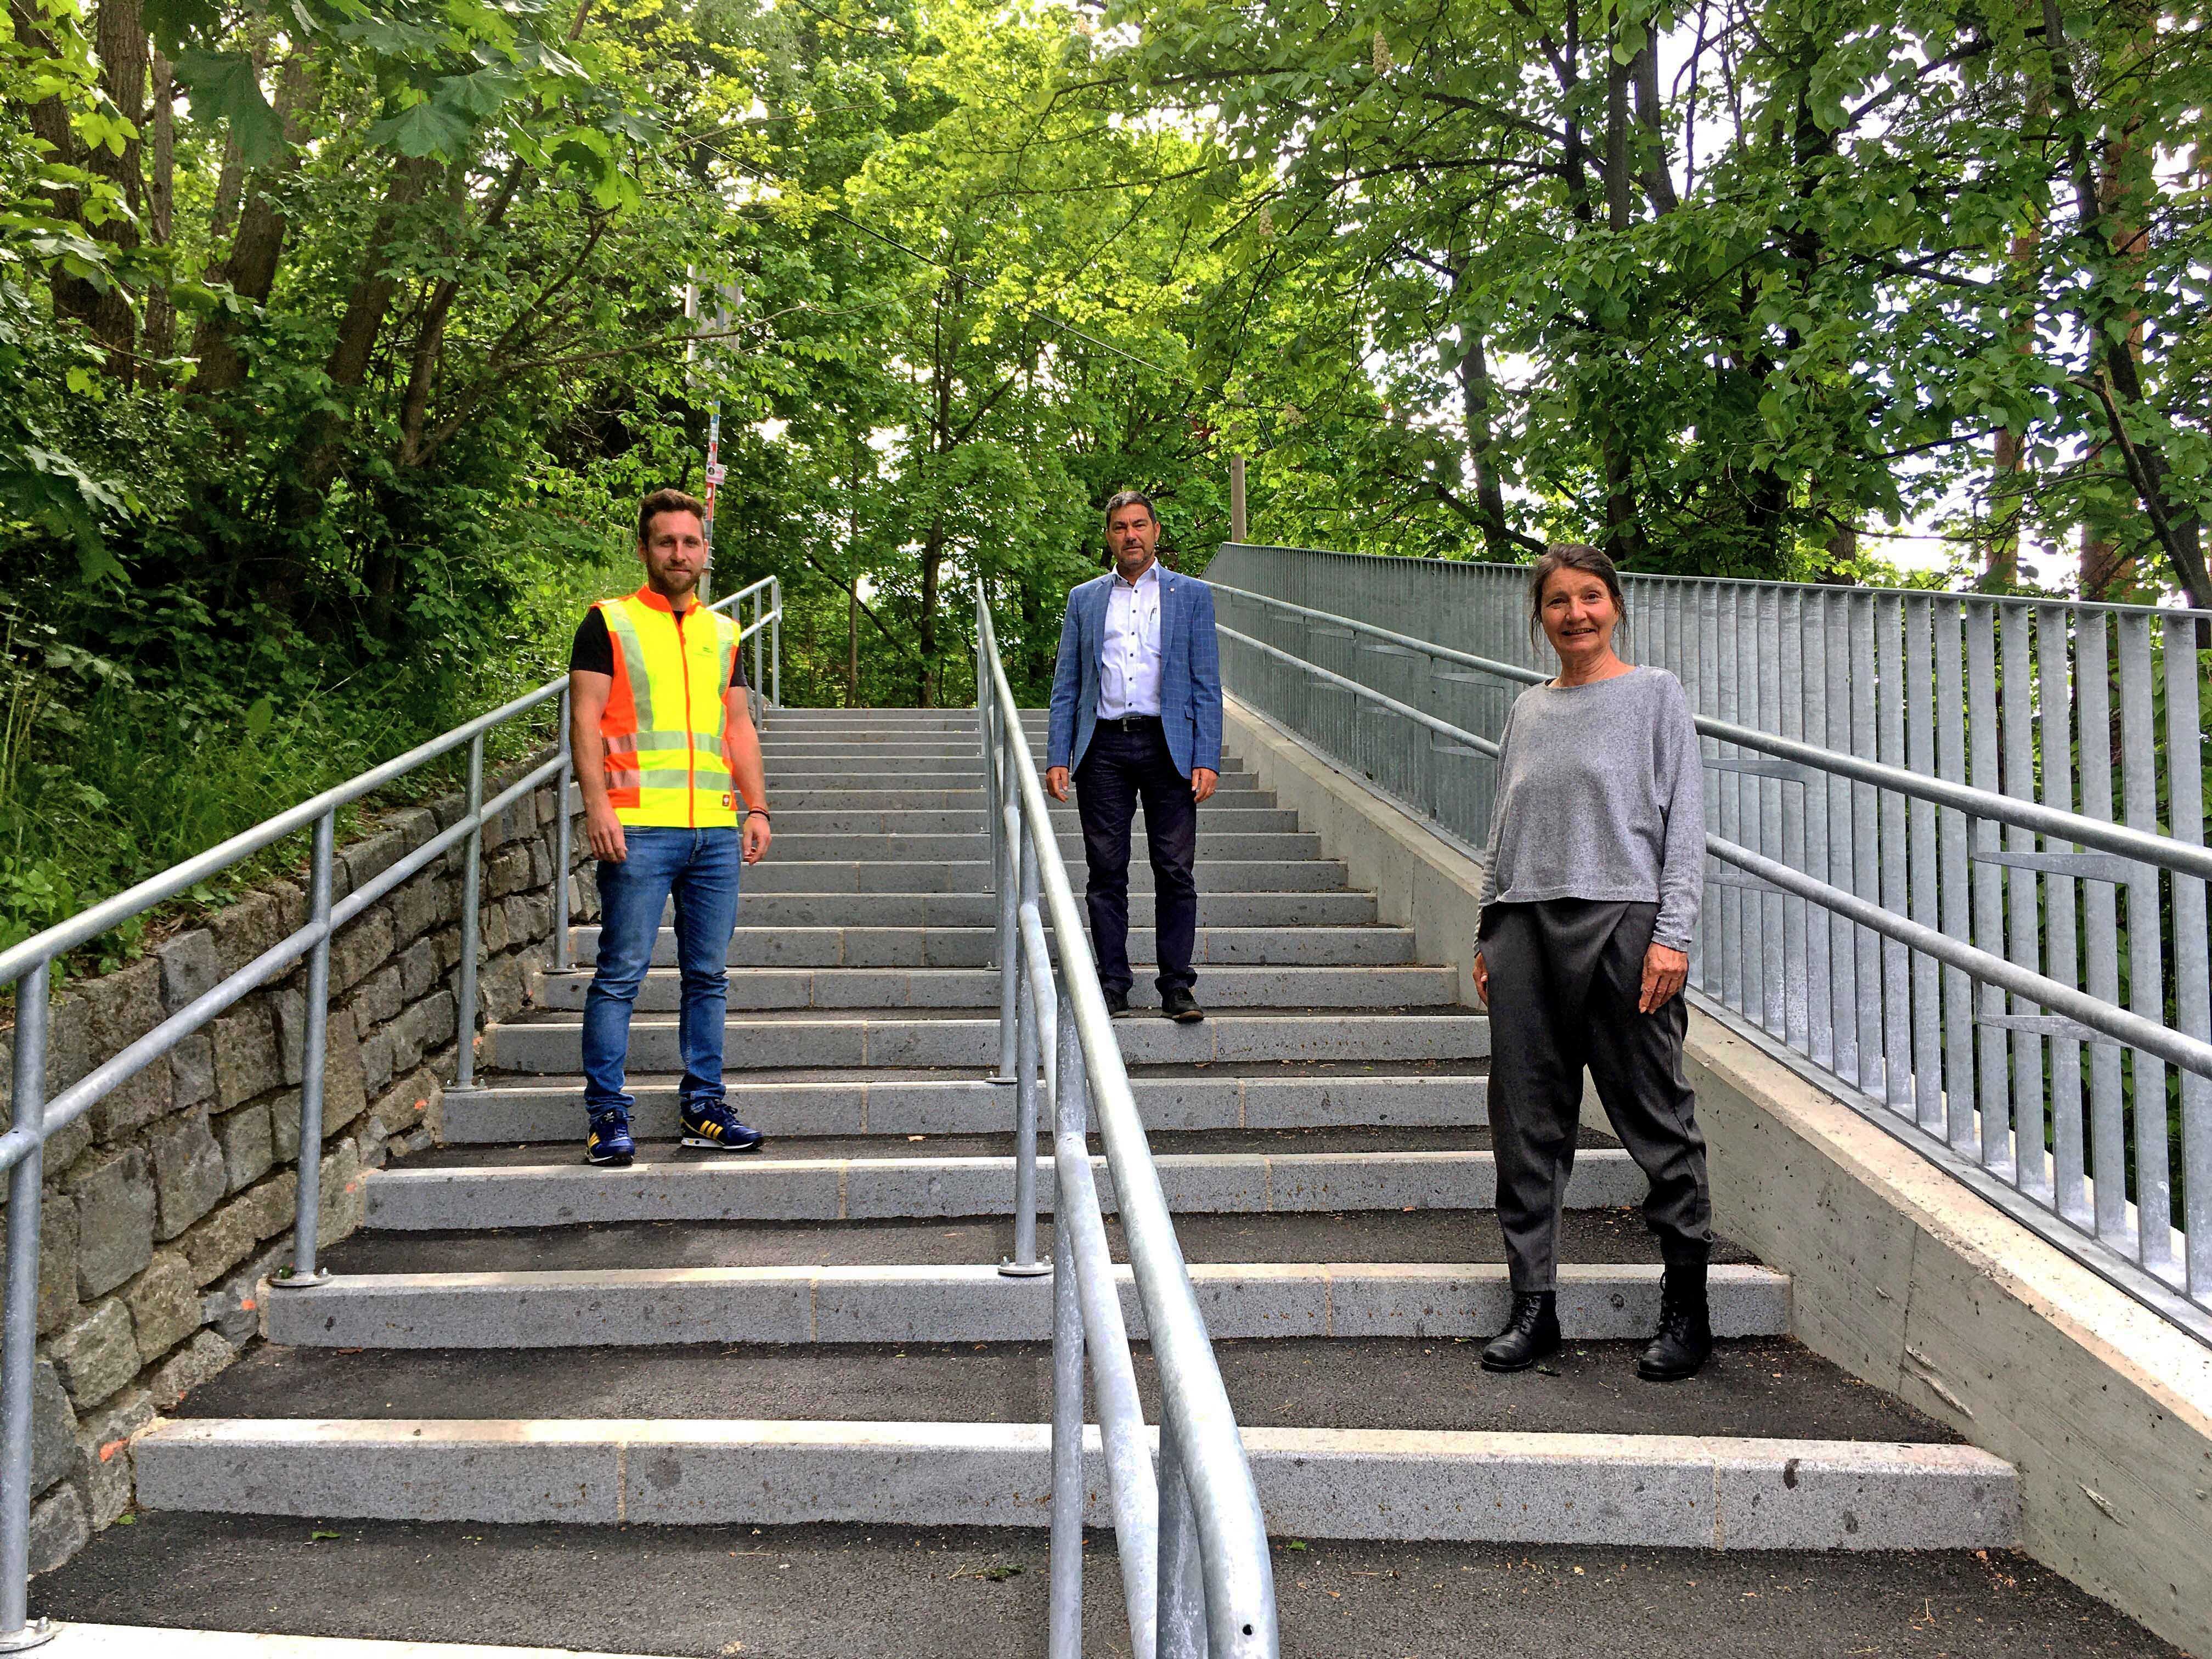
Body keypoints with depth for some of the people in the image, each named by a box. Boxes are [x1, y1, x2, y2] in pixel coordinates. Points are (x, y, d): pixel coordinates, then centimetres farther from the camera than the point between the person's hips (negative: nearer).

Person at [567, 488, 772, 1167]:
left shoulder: (724, 632, 18)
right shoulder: (609, 623, 4)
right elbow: (585, 718, -2)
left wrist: (756, 808, 10)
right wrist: (598, 805, -13)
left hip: (716, 830, 5)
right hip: (638, 827, -4)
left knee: (708, 974, 7)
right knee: (621, 973, -3)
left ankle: (702, 1105, 16)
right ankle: (607, 1114, 4)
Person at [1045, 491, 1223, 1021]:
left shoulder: (1191, 594, 10)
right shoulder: (1084, 599, 14)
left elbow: (1207, 686, 5)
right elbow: (1065, 685, 12)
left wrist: (1207, 760, -5)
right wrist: (1057, 757, 1)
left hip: (1167, 746, -1)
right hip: (1102, 747, 2)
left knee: (1175, 872, -2)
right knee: (1107, 873, 2)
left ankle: (1177, 987, 6)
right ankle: (1112, 986, 10)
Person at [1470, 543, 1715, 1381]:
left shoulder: (1655, 694, 5)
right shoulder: (1527, 709, 16)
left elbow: (1685, 822, 0)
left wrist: (1672, 935, -9)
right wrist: (1489, 935, 11)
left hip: (1621, 920, -4)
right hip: (1526, 929, 4)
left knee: (1656, 1119, 1)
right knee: (1527, 1124, 4)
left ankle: (1688, 1305, 15)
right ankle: (1534, 1303, 14)